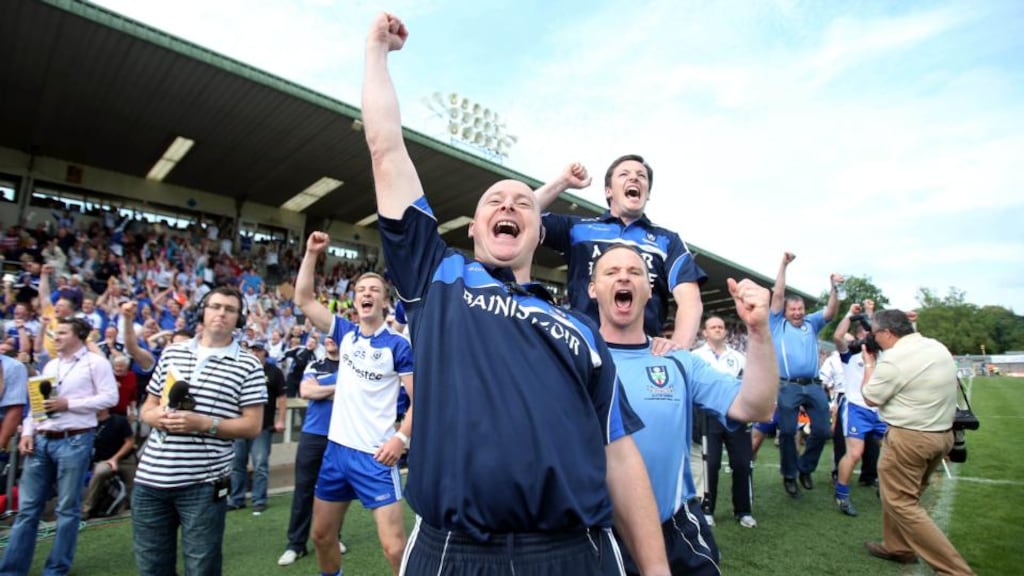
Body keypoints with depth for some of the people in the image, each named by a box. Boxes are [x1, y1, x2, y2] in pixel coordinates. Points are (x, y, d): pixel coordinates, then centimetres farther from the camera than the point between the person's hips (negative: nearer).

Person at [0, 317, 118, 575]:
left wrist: (68, 404, -15)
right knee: (28, 507, 10)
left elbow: (110, 397, -12)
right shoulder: (50, 365, 16)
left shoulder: (95, 362, -5)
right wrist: (27, 432, 3)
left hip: (74, 441, -6)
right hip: (41, 440, 6)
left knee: (67, 508, 4)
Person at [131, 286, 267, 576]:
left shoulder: (247, 365, -6)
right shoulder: (172, 353, 9)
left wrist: (204, 424, -19)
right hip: (151, 477, 4)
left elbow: (252, 426, -7)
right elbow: (147, 407, 16)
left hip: (203, 483, -4)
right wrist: (157, 417, -7)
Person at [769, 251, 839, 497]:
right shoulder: (778, 324, 8)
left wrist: (834, 287, -6)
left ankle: (805, 468, 26)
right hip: (788, 387, -3)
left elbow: (831, 310, 8)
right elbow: (778, 294, 3)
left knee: (822, 430, 4)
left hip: (814, 386, 4)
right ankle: (789, 475, 15)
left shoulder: (811, 324, 19)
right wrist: (784, 264, 2)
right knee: (787, 432, -2)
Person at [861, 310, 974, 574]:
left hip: (909, 438, -9)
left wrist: (869, 363, 1)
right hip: (942, 434, 9)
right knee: (906, 495, 21)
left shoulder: (893, 359, -21)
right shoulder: (938, 347, 4)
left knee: (900, 503, 2)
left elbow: (870, 398, -9)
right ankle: (899, 548, 32)